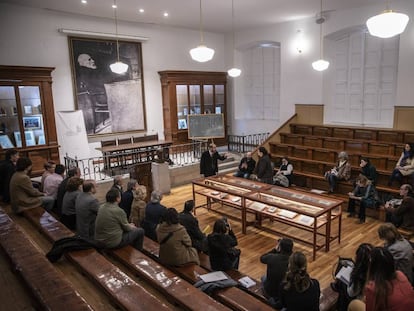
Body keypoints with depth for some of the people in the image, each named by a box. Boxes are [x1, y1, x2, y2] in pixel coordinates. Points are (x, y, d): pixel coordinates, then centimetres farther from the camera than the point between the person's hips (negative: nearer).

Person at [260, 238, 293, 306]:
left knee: (263, 277, 33)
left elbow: (262, 258, 0)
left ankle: (271, 298, 27)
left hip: (269, 291, 0)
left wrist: (275, 250, -2)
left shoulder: (271, 257, -25)